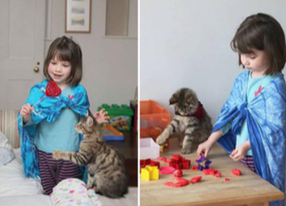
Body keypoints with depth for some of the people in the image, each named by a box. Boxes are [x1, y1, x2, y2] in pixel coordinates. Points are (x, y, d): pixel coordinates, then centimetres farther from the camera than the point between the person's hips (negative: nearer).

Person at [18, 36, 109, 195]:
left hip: (70, 152, 0)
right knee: (49, 192, 15)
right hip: (44, 152, 0)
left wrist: (94, 120, -11)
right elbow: (32, 120, -10)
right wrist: (26, 117, -32)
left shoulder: (79, 92, -3)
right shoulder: (39, 90, -6)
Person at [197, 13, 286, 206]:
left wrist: (247, 145, -24)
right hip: (241, 153, 7)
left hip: (262, 157, -6)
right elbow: (229, 111, 8)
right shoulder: (242, 79, 4)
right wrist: (210, 142, 4)